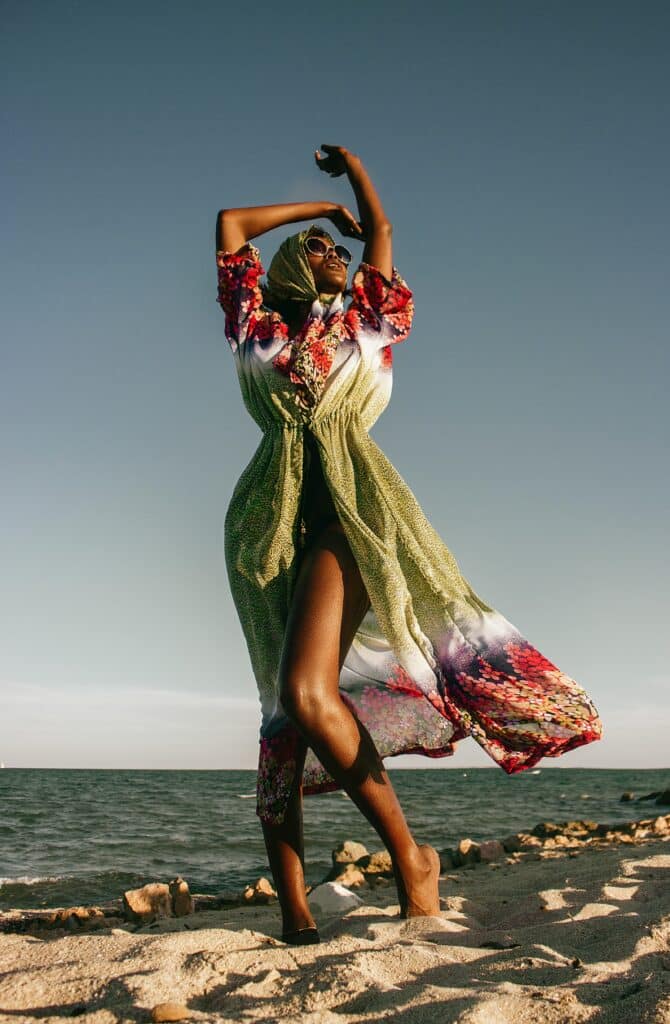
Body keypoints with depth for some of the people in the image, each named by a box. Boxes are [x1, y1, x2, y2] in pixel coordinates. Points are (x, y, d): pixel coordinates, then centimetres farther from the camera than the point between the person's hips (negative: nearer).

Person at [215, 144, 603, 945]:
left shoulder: (367, 320, 20)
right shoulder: (259, 328, 21)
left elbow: (382, 229, 32)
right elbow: (230, 222, 30)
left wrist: (351, 165, 50)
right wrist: (320, 206, 38)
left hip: (345, 500, -3)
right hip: (270, 513, 3)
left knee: (309, 692, -23)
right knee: (284, 706, -1)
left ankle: (409, 856, -7)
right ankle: (292, 908, 3)